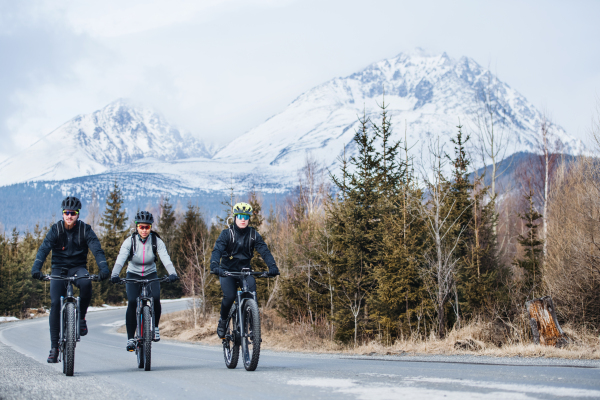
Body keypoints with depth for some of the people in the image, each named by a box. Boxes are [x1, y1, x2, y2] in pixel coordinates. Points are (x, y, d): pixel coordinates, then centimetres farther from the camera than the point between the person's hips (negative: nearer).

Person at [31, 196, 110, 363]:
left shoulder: (85, 229, -7)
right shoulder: (56, 229, -6)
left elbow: (97, 249, -16)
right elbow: (44, 249, -19)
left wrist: (103, 268, -34)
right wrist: (36, 268, -37)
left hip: (78, 268, -1)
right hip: (58, 269, 1)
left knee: (86, 282, -36)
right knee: (55, 304, -15)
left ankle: (81, 317, -12)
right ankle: (54, 346, -7)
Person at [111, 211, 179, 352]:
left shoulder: (157, 241, -13)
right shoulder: (130, 241, -15)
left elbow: (165, 258, -26)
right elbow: (120, 259, -27)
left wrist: (172, 274, -44)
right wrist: (114, 275, -45)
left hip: (151, 275, 1)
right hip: (133, 275, 0)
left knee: (156, 298, -25)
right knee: (132, 302, -21)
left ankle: (155, 327, 0)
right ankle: (130, 338, -13)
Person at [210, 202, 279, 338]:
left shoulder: (253, 234, -2)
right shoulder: (227, 233, -10)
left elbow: (264, 250, -13)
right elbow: (217, 250, -24)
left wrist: (272, 266, -32)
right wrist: (214, 266, -44)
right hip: (227, 271, -2)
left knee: (252, 293, -26)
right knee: (229, 297, -25)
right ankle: (223, 321, 5)